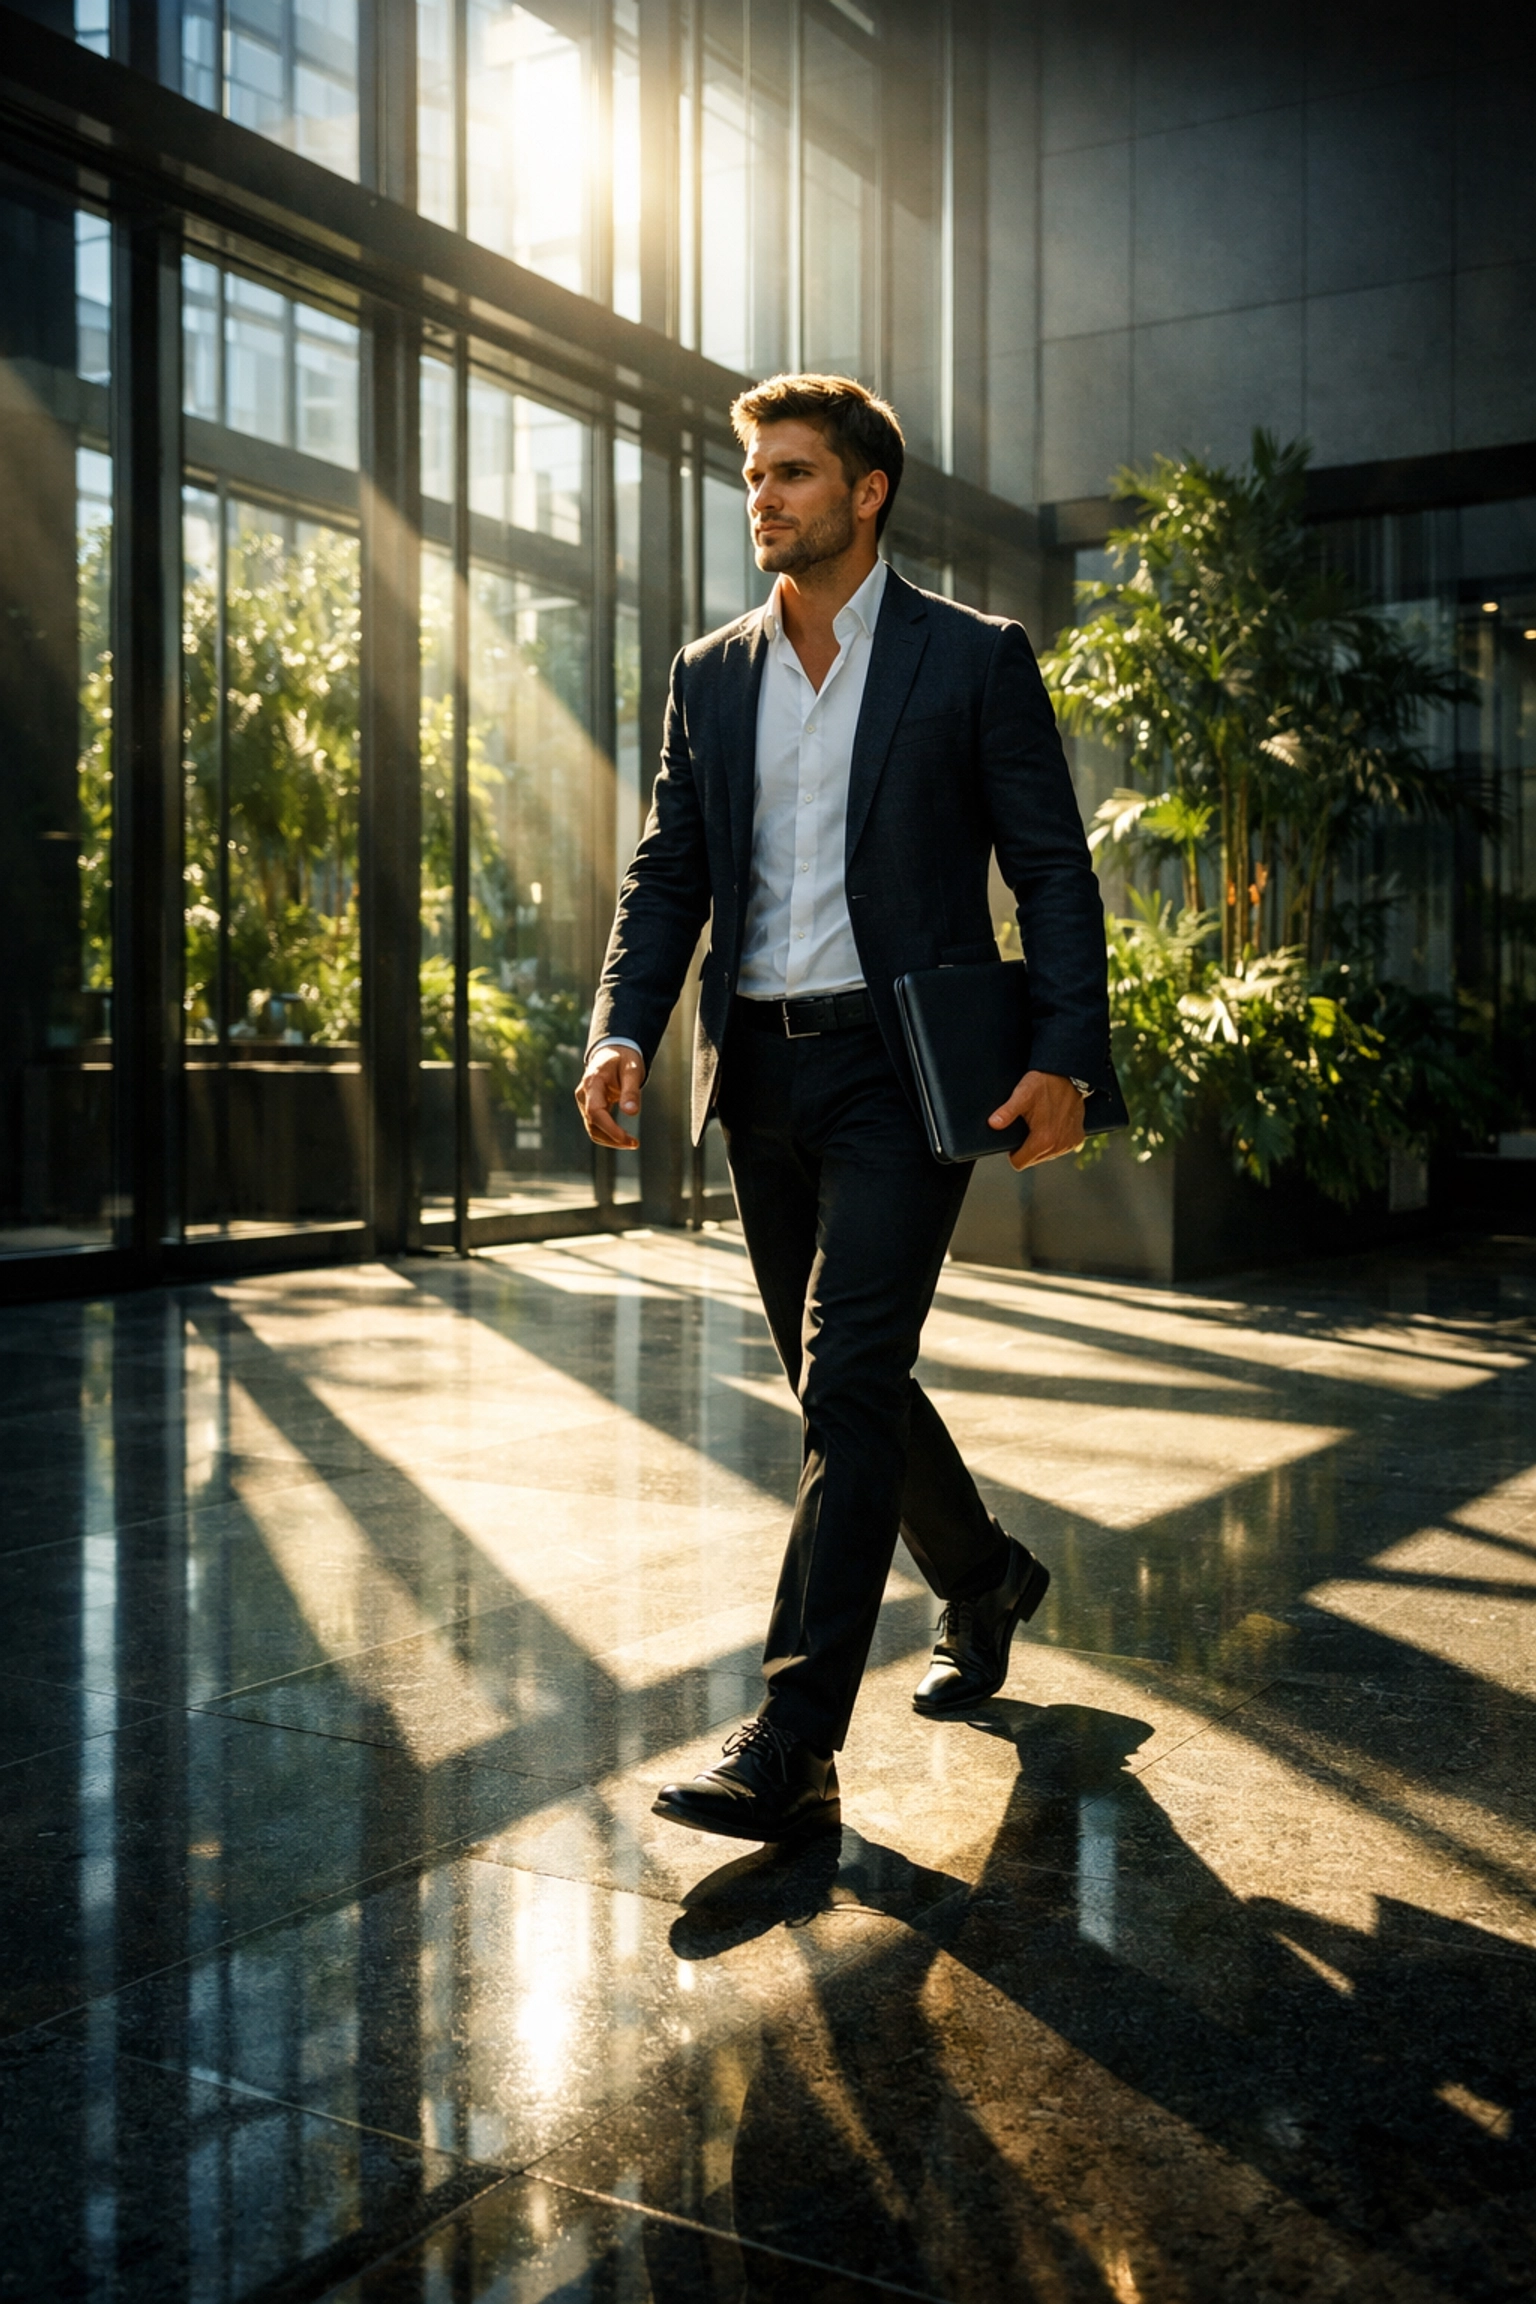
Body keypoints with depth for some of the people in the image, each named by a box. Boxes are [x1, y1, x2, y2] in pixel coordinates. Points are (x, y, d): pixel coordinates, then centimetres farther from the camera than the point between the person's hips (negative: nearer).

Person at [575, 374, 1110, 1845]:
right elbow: (668, 873, 12)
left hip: (902, 1067, -6)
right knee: (836, 1380, 14)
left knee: (848, 1382, -13)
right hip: (761, 1070, 6)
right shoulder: (710, 676, 14)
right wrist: (625, 1029, -4)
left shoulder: (974, 660, 0)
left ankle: (791, 1750, -12)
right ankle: (984, 1581, 39)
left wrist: (1067, 1055, -14)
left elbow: (1052, 871, -2)